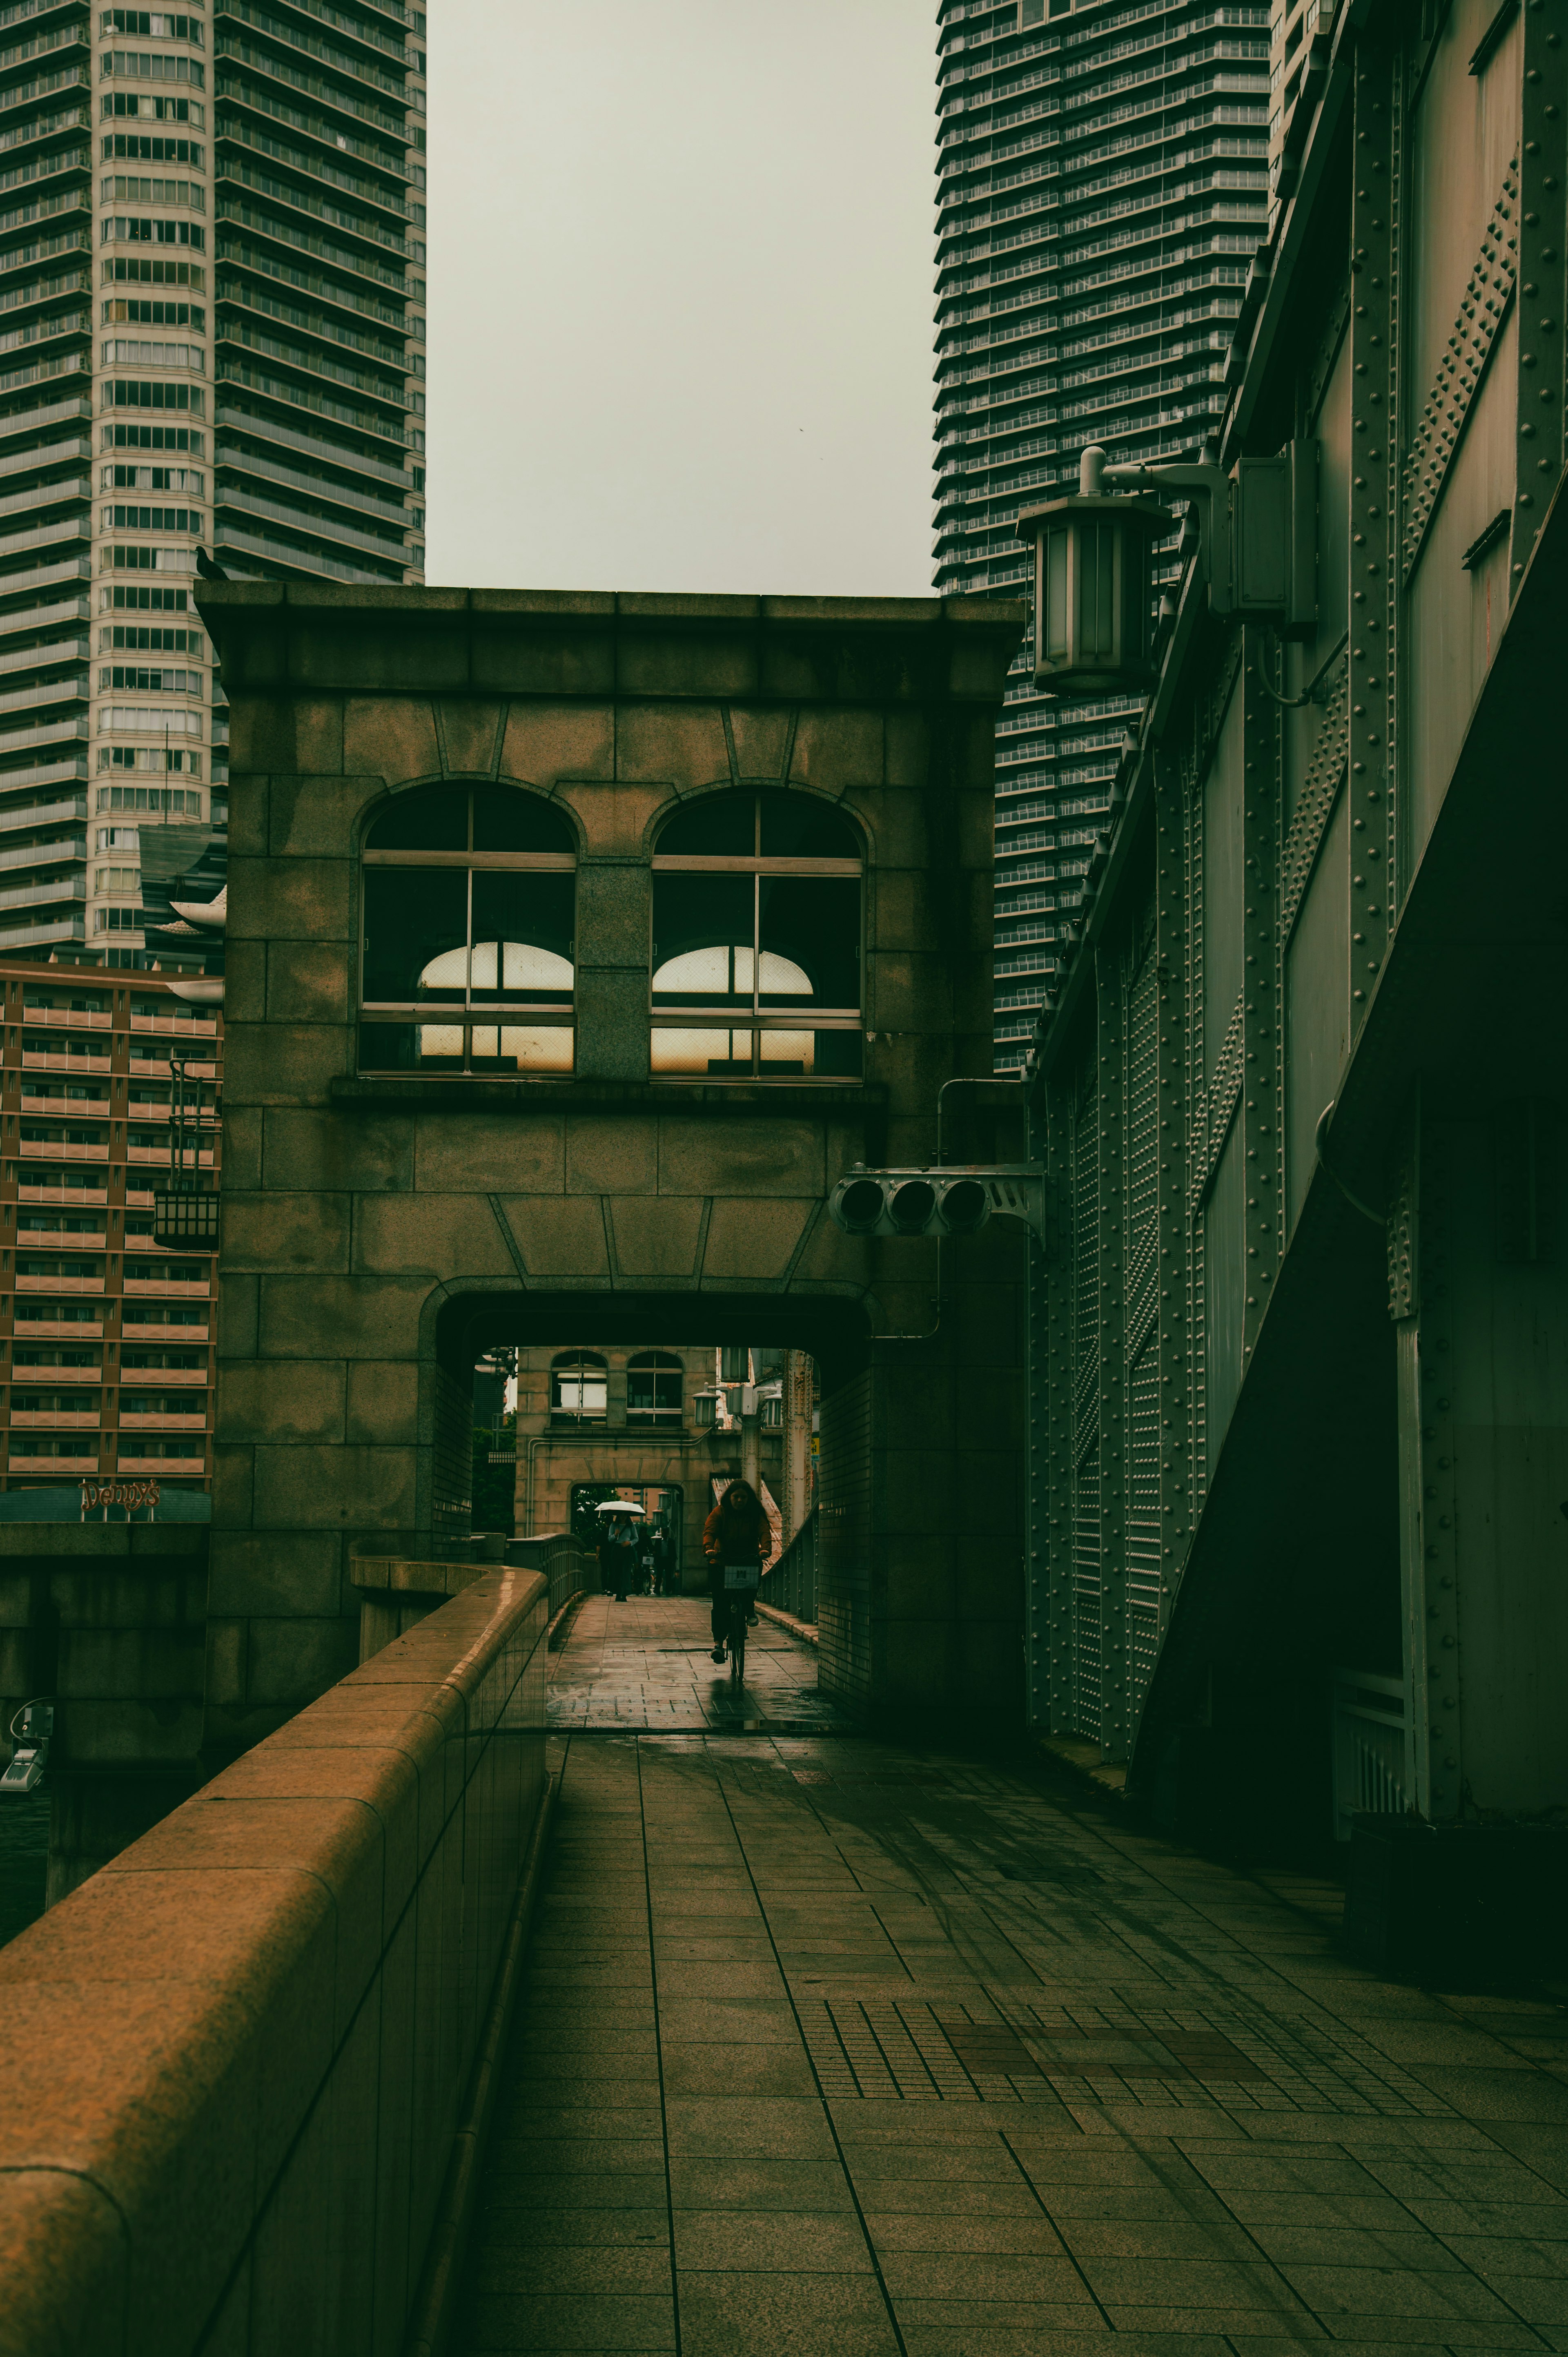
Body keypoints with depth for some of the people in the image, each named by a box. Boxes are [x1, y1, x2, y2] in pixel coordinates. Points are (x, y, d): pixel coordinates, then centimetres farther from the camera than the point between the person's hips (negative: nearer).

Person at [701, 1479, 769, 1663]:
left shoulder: (756, 1514, 3)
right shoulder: (720, 1513, 0)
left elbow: (764, 1532, -12)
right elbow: (709, 1531, -14)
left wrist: (765, 1549, -33)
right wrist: (709, 1548, -35)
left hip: (749, 1561, 1)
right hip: (722, 1563, -1)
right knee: (720, 1604, -9)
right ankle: (718, 1641, -2)